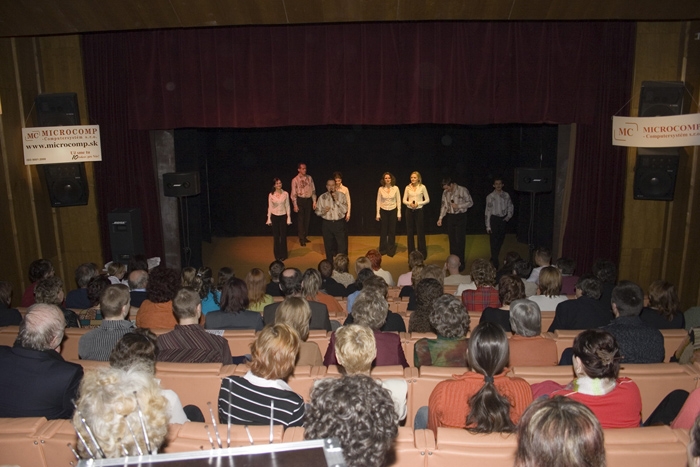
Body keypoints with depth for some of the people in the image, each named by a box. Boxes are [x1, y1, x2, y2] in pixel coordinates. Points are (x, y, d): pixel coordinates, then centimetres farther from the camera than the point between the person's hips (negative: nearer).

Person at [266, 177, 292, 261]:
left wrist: (289, 218, -2)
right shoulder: (271, 195, -3)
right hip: (274, 216, 0)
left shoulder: (285, 194, -4)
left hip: (283, 216, 0)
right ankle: (277, 254, 20)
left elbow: (287, 206, 0)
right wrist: (269, 219, 0)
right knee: (275, 236, 7)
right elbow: (269, 207, 2)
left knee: (283, 235, 4)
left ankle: (283, 254, 18)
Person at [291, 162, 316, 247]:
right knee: (300, 219, 1)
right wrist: (295, 205, -9)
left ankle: (305, 236, 25)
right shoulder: (295, 180, -7)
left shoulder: (309, 178, 3)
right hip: (300, 200, -3)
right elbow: (293, 193, -6)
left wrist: (314, 201, 4)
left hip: (309, 200, 4)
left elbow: (313, 190, 7)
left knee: (307, 219, 11)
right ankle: (301, 239, 10)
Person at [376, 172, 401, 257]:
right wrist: (378, 214, -1)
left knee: (392, 231, 5)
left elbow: (398, 201, -1)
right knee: (383, 231, 6)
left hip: (393, 211, 0)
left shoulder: (396, 188, -5)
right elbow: (378, 201, 1)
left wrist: (399, 213, -4)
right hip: (383, 211, 1)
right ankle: (383, 249, 18)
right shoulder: (381, 189, -3)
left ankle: (391, 250, 16)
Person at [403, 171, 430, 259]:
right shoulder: (408, 187, 2)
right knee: (409, 232, 6)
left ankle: (422, 253, 11)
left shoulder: (422, 187, -4)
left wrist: (418, 203, -15)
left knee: (420, 232, 0)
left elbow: (427, 200, -2)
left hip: (419, 210, -2)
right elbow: (404, 200, 5)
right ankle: (411, 252, 18)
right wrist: (410, 203, -15)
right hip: (409, 210, 3)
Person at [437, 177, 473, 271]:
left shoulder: (463, 190, -11)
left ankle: (461, 263, 5)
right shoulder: (445, 192, 4)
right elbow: (444, 206, 10)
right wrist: (440, 218, 3)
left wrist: (458, 206, -18)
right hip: (450, 217, 5)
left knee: (460, 241, -4)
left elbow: (470, 203, -6)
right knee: (452, 241, 10)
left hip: (461, 217, -5)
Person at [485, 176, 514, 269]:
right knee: (494, 241, -3)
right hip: (494, 219, -4)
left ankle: (494, 258, 33)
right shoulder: (490, 197, -9)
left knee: (501, 240, 13)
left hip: (503, 219, 4)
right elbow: (487, 212, -9)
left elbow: (510, 207, 15)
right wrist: (488, 226, -11)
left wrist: (508, 216, -1)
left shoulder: (506, 195, 2)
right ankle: (495, 262, 5)